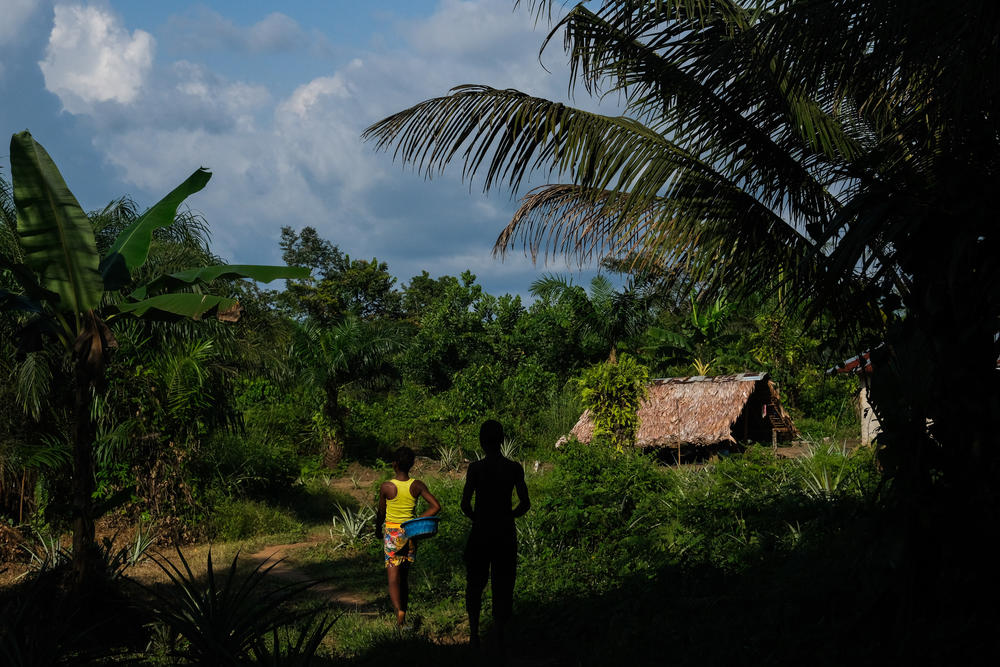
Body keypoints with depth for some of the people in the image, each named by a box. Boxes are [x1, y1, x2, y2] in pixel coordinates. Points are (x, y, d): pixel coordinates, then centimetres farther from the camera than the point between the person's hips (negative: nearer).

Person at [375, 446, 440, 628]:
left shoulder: (386, 487, -11)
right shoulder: (417, 486, -5)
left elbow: (381, 514, 0)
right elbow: (436, 506, -9)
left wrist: (378, 530, 19)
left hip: (392, 533, -3)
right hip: (410, 532, 3)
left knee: (393, 577, -6)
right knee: (405, 575, 16)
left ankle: (399, 611, -27)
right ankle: (403, 615, 22)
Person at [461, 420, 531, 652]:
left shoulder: (476, 468, -11)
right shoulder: (515, 469, -4)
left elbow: (465, 505, -12)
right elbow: (525, 504, -3)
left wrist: (475, 518, 7)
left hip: (480, 534, -1)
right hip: (506, 534, 1)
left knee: (475, 585, 16)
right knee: (503, 587, 9)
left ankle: (474, 634, 22)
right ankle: (499, 638, 9)